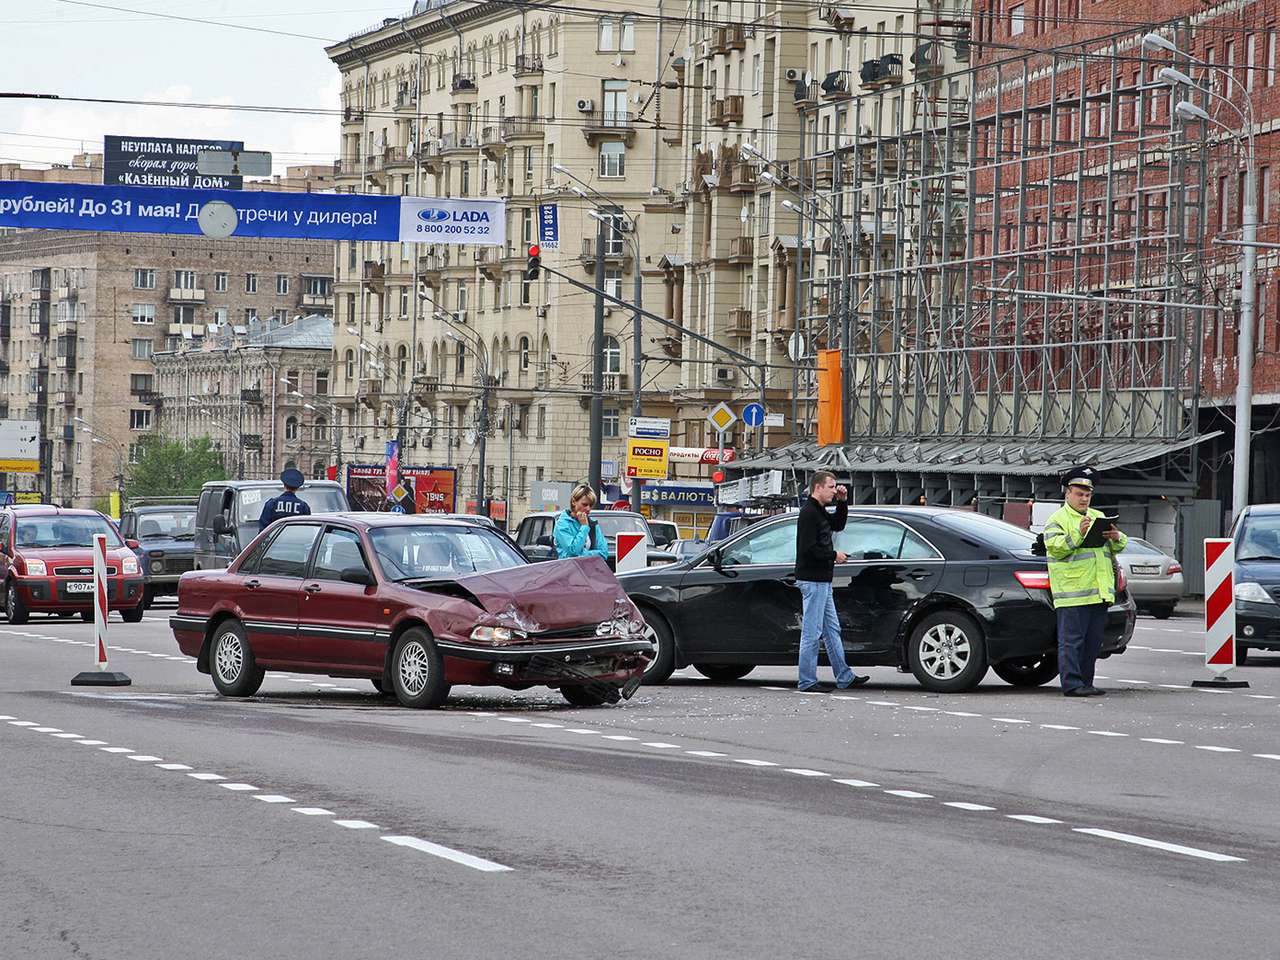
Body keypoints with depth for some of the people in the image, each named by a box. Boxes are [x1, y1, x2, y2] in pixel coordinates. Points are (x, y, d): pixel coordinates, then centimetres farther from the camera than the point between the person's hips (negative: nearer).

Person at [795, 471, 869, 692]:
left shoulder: (819, 512, 16)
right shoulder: (808, 513, -16)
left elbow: (837, 525, 29)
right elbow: (809, 548, -23)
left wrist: (842, 503, 14)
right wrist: (834, 555, -12)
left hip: (822, 580, 11)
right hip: (812, 580, -11)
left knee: (832, 630, 13)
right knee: (812, 631, -6)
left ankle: (844, 677, 18)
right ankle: (807, 681, -3)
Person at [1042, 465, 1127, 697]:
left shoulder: (1098, 517, 22)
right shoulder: (1057, 520, 1)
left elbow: (1118, 547, 23)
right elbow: (1055, 547, -14)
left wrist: (1116, 538, 0)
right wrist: (1078, 534, -24)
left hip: (1099, 591, 7)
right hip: (1072, 591, -7)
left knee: (1093, 641, 9)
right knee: (1072, 640, -8)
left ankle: (1086, 682, 16)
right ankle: (1072, 684, -9)